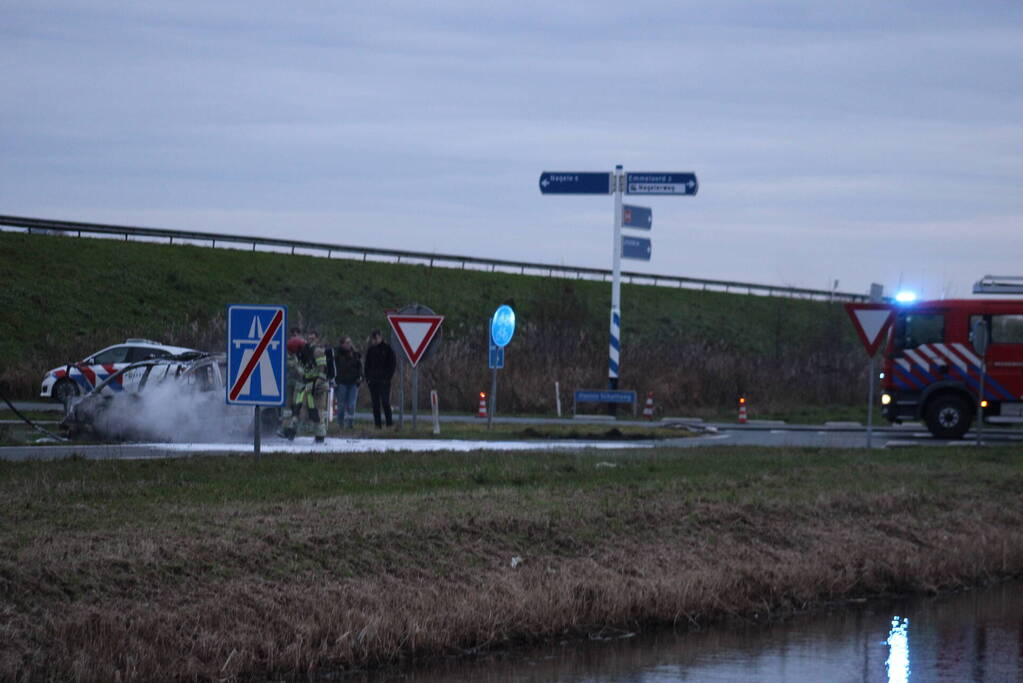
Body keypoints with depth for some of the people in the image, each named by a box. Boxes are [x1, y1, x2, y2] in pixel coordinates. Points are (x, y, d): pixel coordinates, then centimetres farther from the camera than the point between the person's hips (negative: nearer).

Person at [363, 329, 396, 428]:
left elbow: (392, 364, 1)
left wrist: (388, 377, -8)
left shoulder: (387, 348, 1)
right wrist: (367, 377, 4)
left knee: (385, 402, -10)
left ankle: (389, 423, -8)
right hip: (373, 380, 4)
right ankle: (377, 424, 5)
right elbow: (367, 364, 16)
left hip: (384, 380, -4)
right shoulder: (370, 350, 12)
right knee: (375, 404, 3)